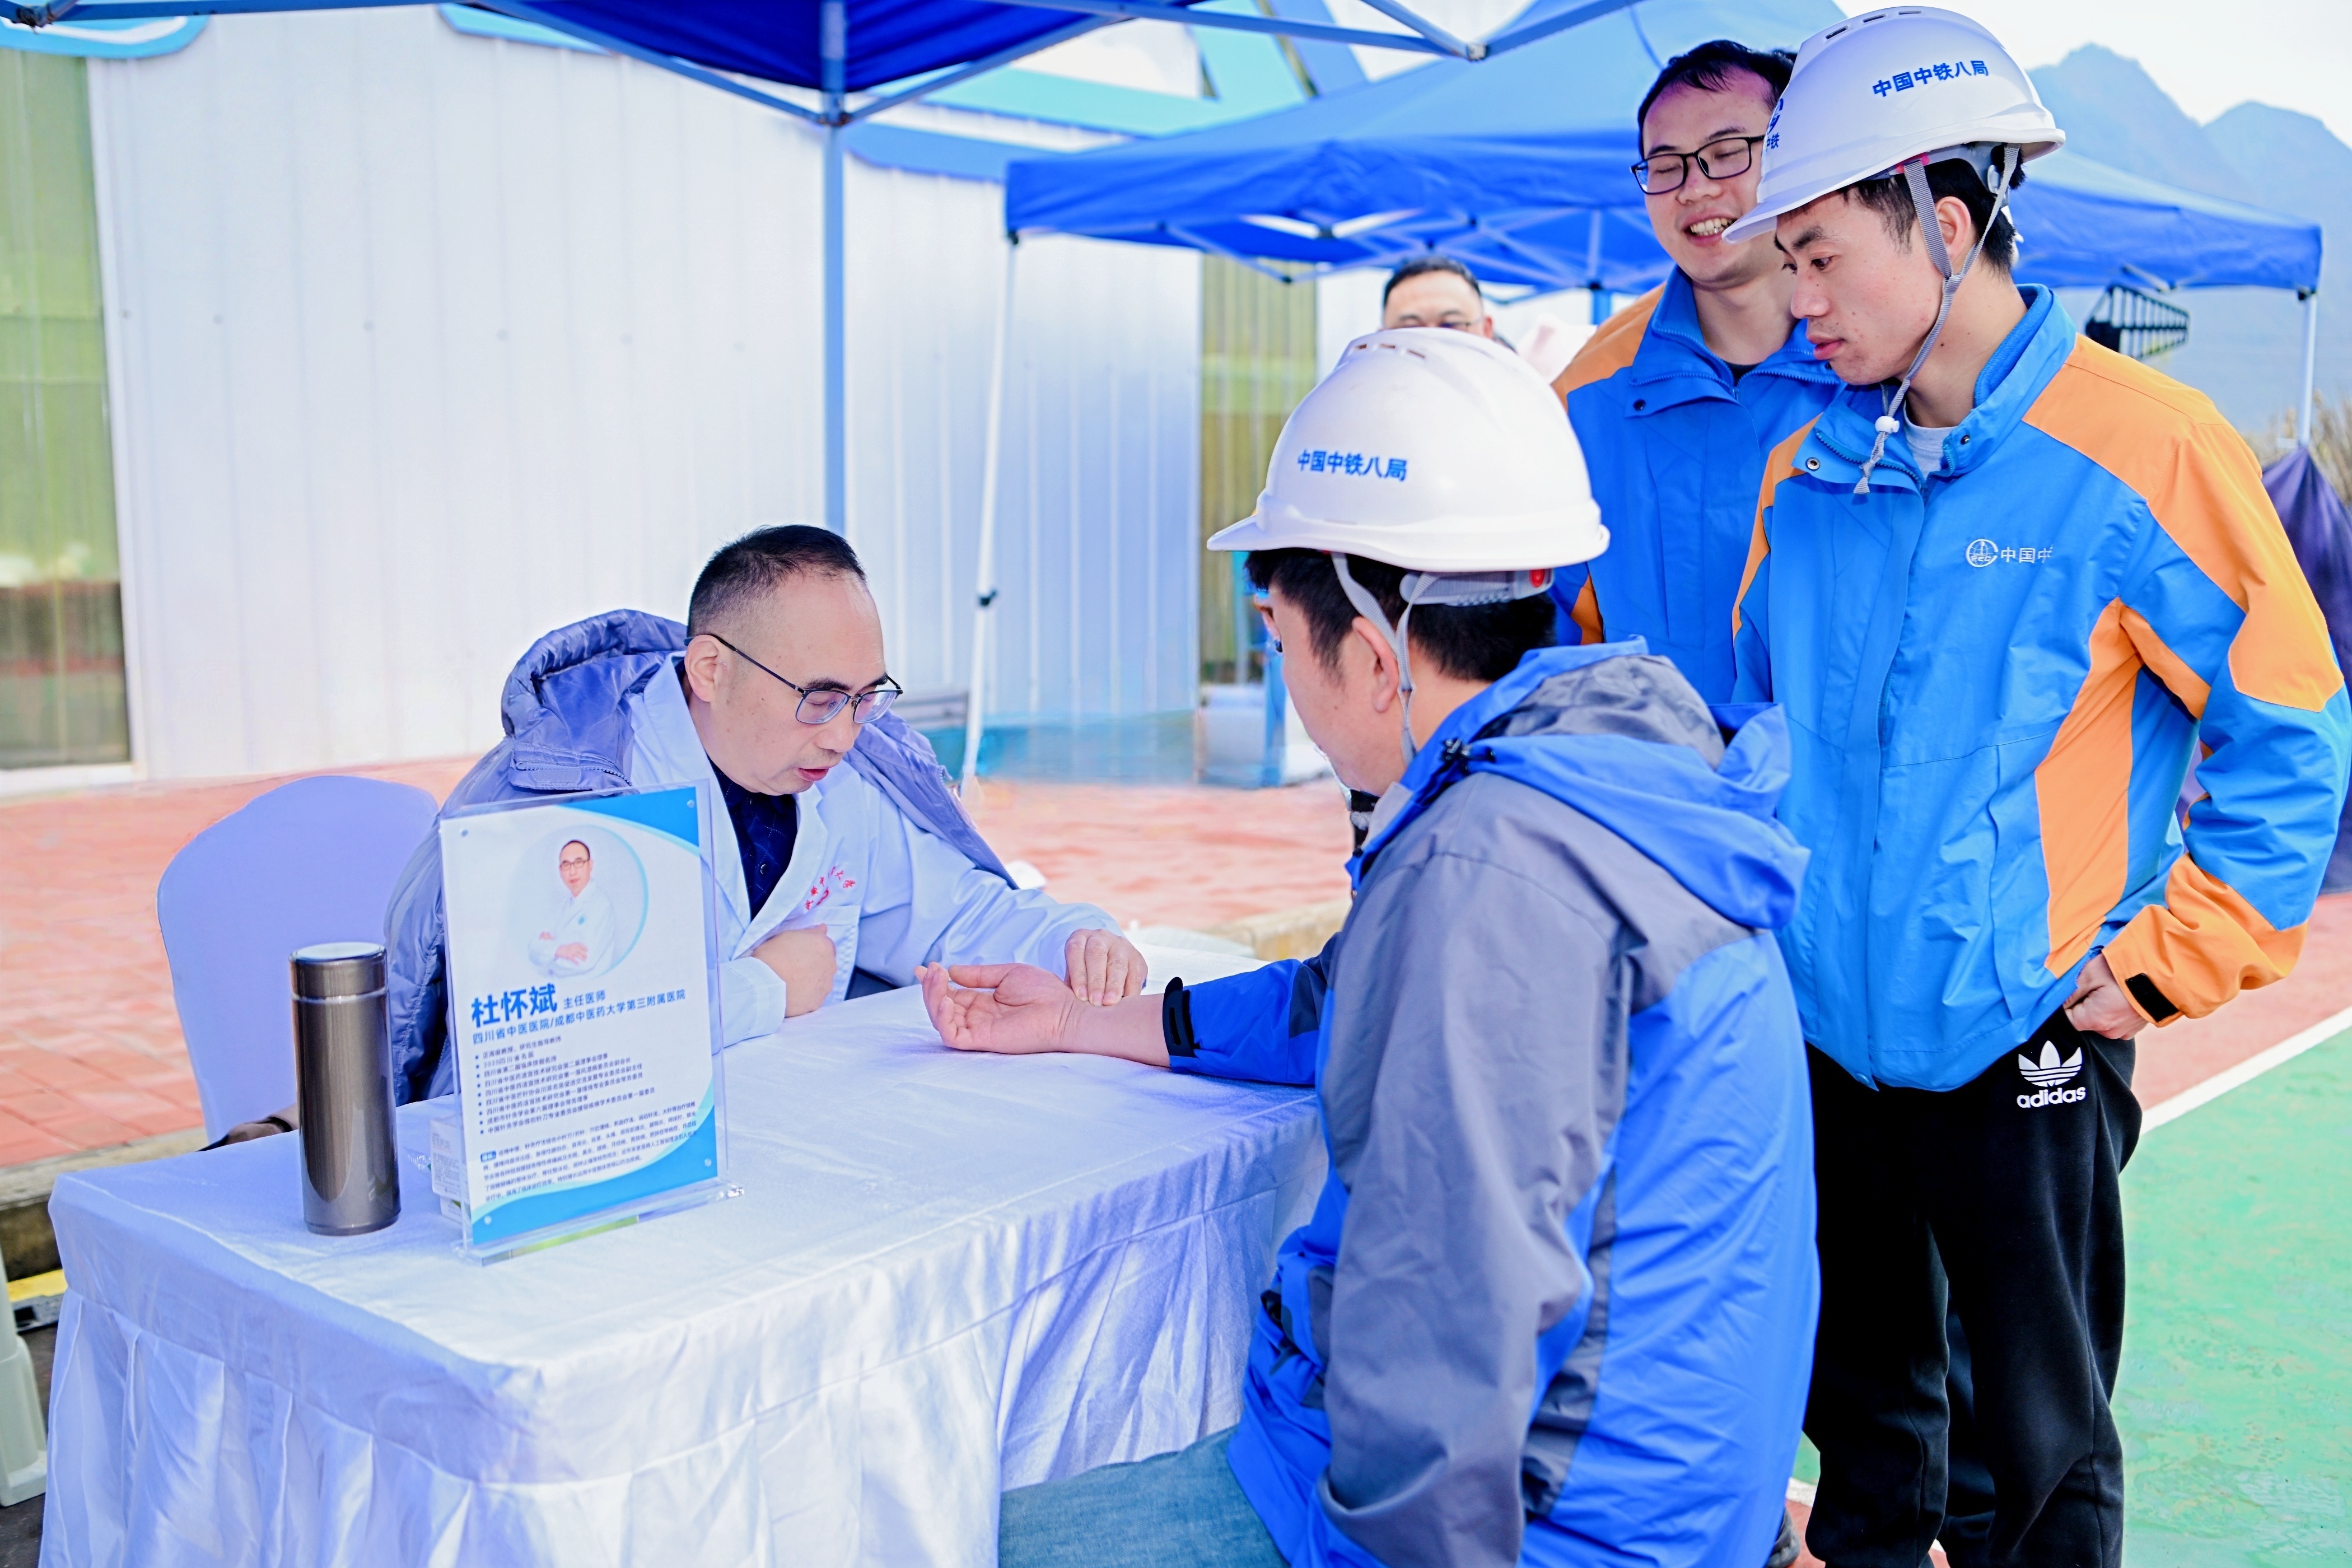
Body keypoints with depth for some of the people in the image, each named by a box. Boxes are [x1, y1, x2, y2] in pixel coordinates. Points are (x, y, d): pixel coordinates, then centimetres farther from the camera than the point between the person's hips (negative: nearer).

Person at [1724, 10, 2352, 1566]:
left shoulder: (2143, 453, -13)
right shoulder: (1809, 470, 3)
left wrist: (2166, 965, -9)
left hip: (2024, 1037, -5)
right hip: (1828, 1027, 5)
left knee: (2041, 1435, 11)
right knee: (1861, 1401, 21)